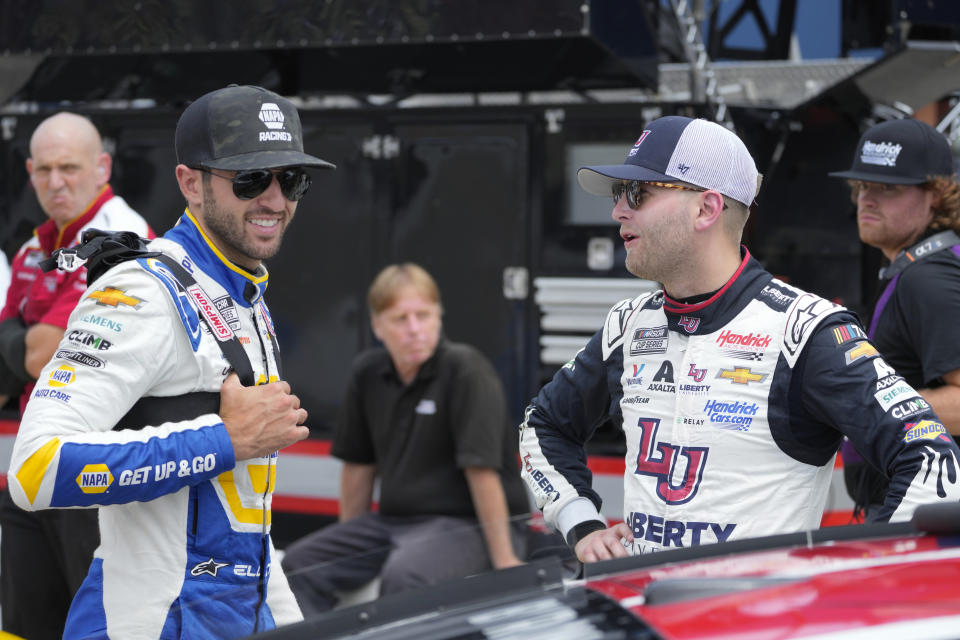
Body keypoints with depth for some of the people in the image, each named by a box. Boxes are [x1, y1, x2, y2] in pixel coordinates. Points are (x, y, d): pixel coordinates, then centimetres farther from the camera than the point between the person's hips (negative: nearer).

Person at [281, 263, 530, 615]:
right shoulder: (367, 372, 6)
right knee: (299, 563, -7)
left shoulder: (466, 371, -14)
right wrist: (347, 545, 18)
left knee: (403, 574, -35)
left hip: (467, 523, -7)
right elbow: (358, 464, 15)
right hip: (394, 520, 7)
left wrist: (504, 559, -22)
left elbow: (482, 469, -20)